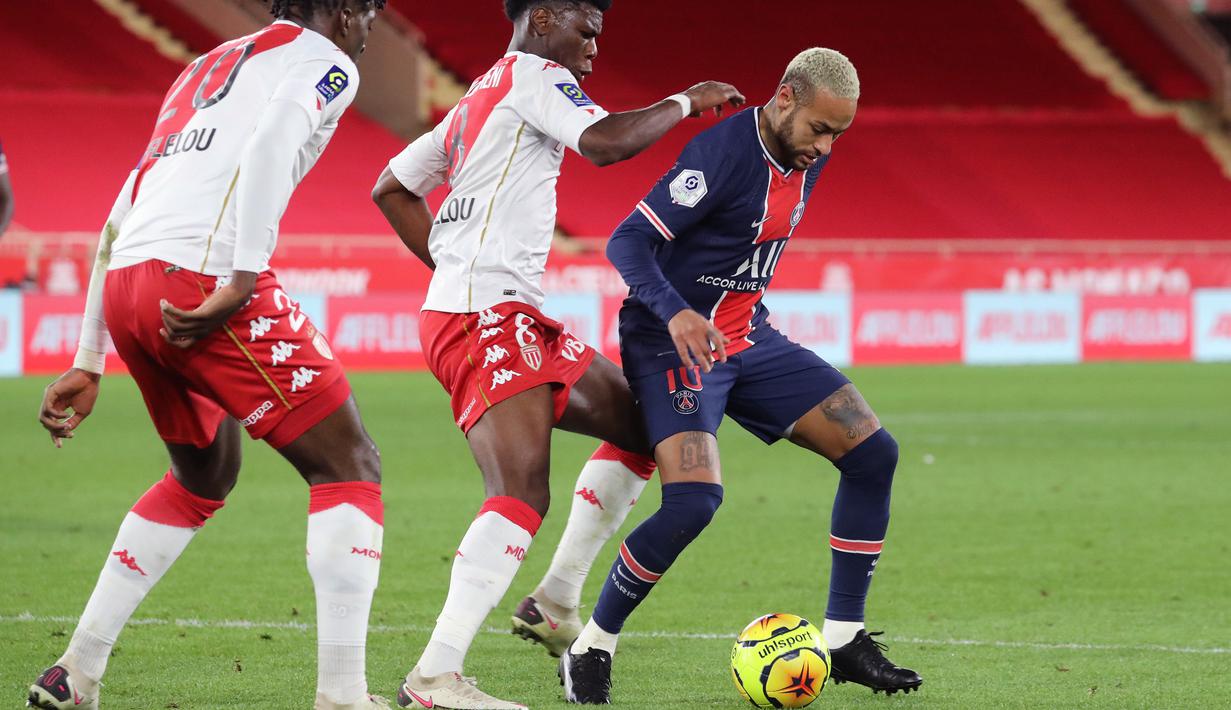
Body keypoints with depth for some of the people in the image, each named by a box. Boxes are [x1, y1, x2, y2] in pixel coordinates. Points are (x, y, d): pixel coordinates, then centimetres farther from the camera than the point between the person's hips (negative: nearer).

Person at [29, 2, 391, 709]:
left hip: (123, 281, 8)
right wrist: (241, 282, -21)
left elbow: (119, 222, 30)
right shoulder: (323, 60, 8)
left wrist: (89, 365, 31)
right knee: (348, 466, 1)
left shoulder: (207, 68, 32)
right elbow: (273, 141, -16)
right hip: (204, 276, -8)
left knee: (204, 475, 29)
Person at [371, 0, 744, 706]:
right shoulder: (535, 77, -3)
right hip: (487, 314, -11)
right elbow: (604, 142, -21)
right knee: (524, 494, -22)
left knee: (634, 420, 17)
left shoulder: (478, 100, 25)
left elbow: (392, 187, 31)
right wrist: (684, 103, -6)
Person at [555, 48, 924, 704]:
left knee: (873, 453, 0)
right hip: (673, 345, -9)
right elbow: (627, 242, -26)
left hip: (747, 337, 9)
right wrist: (675, 313, -41)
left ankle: (843, 639, 9)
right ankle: (590, 650, -7)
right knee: (693, 499, -26)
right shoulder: (723, 153, -23)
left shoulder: (807, 156, 3)